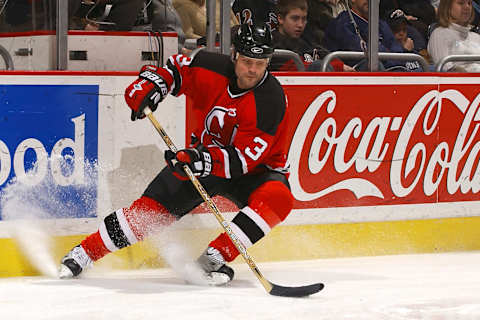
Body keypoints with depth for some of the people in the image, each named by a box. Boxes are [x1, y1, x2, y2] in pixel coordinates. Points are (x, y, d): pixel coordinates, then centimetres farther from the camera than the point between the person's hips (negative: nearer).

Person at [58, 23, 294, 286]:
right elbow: (172, 68, 5)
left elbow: (243, 158, -31)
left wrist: (205, 160, -46)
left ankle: (214, 257, -31)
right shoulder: (211, 68, -16)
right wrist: (149, 86, -15)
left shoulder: (271, 100, -27)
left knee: (278, 198, -34)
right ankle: (85, 252, 3)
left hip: (256, 168, -3)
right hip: (205, 153, 3)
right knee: (155, 204, -10)